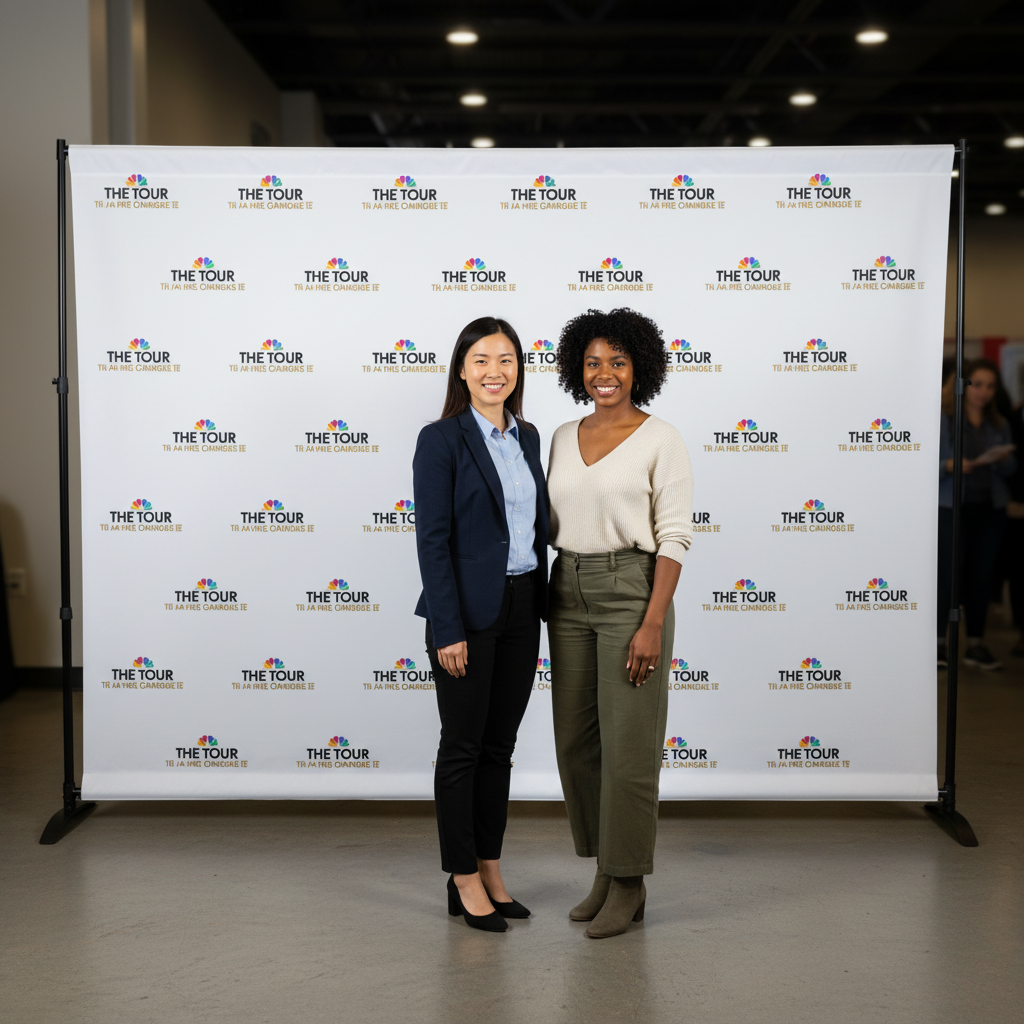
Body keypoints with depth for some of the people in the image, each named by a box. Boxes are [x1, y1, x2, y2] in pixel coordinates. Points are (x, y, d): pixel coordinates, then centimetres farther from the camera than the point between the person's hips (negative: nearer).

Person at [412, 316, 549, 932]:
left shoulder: (528, 437, 10)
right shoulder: (441, 440, -10)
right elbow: (433, 540, -13)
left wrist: (543, 607, 12)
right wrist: (448, 629, -17)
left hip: (522, 609, 7)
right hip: (468, 612, -6)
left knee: (500, 744, 13)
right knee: (463, 746, 3)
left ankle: (491, 870, 24)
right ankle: (464, 881, 14)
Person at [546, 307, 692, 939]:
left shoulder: (660, 440, -6)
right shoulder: (563, 438, 11)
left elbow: (675, 537, -10)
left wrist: (652, 623, -17)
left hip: (630, 590, -6)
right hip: (568, 594, 6)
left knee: (627, 743, -2)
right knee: (576, 740, 9)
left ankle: (629, 885, 11)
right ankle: (605, 873, 24)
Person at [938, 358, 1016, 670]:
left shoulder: (999, 425, 14)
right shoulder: (942, 419, -1)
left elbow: (1010, 469, 12)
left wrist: (1003, 460, -9)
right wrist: (949, 466, -23)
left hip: (990, 507, 4)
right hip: (952, 506, -4)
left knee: (981, 575, 4)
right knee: (949, 573, -7)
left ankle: (976, 644, 12)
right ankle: (939, 641, 3)